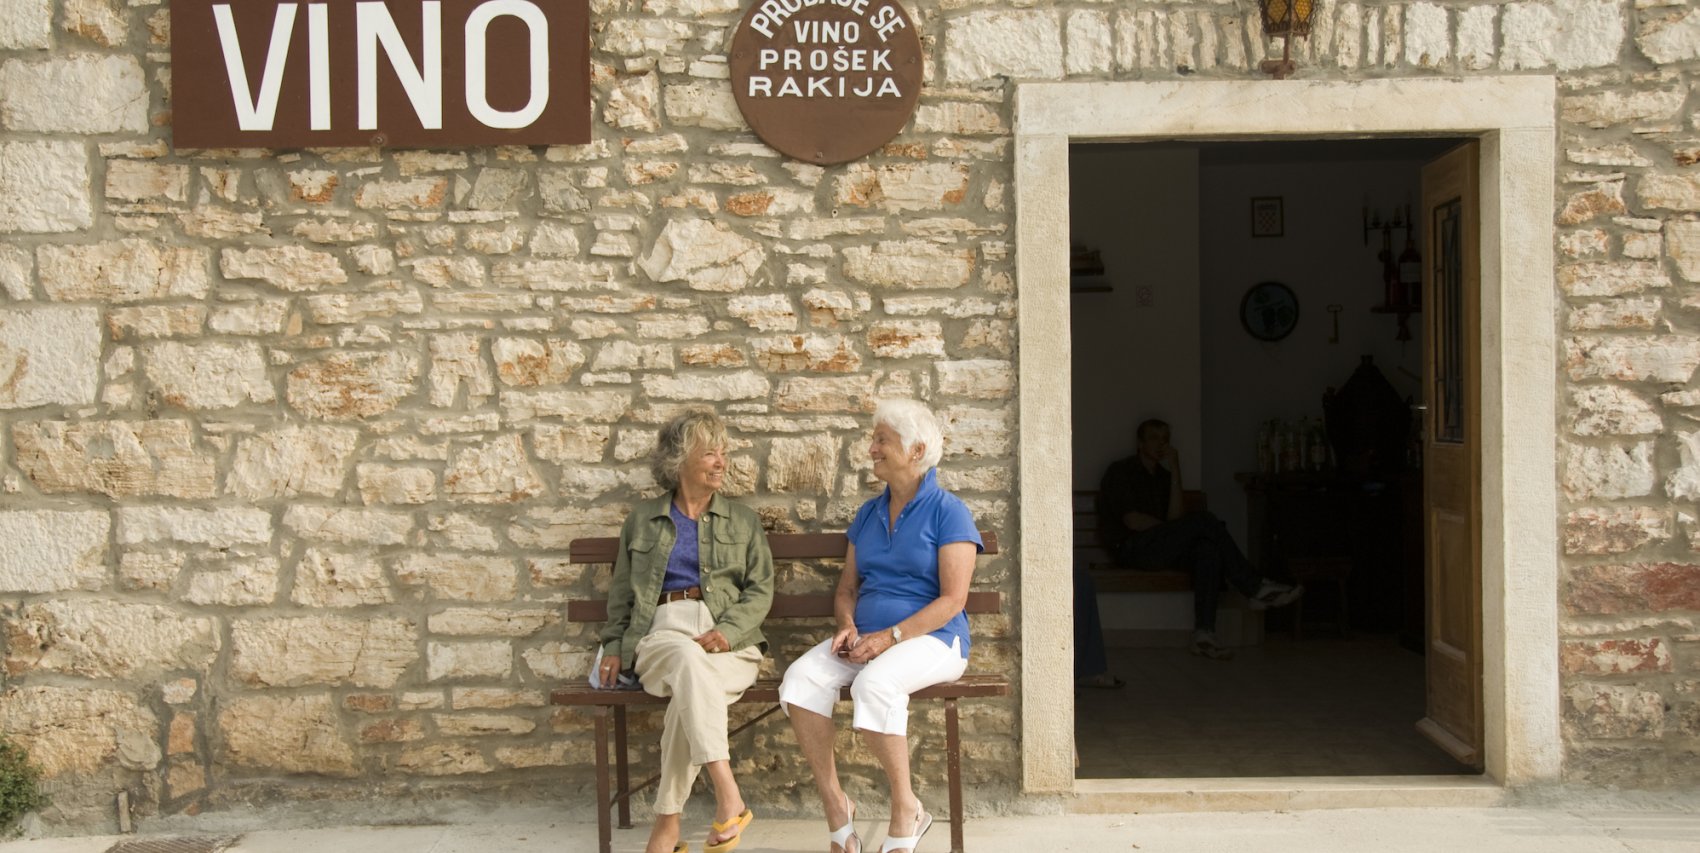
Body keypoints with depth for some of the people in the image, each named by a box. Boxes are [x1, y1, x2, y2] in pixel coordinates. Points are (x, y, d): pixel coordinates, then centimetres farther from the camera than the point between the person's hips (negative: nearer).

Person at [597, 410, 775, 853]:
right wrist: (614, 647, 7)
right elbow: (621, 592, 22)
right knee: (689, 660, -39)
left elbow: (760, 591, 8)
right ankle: (729, 799, -46)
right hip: (661, 631, 0)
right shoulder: (643, 518, 19)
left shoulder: (743, 521, 18)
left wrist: (728, 631, -11)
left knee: (689, 691, -36)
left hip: (729, 641, 0)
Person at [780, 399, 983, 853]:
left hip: (931, 638, -6)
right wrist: (847, 625, -4)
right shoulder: (868, 514, 17)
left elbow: (953, 599, -11)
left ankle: (906, 810, -18)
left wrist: (890, 637, -19)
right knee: (800, 677, -23)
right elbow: (847, 587, 19)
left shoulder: (947, 511, -3)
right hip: (867, 638, 6)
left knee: (874, 684, -37)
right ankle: (834, 803, -15)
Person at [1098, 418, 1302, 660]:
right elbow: (1132, 521, -10)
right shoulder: (1120, 472, 3)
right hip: (1132, 549, -6)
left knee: (1209, 548, -26)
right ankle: (1257, 588, -18)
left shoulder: (1163, 475, 21)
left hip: (1160, 547, 6)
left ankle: (1204, 633, -37)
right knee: (1204, 520, -23)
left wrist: (1175, 471, -2)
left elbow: (1174, 518, 2)